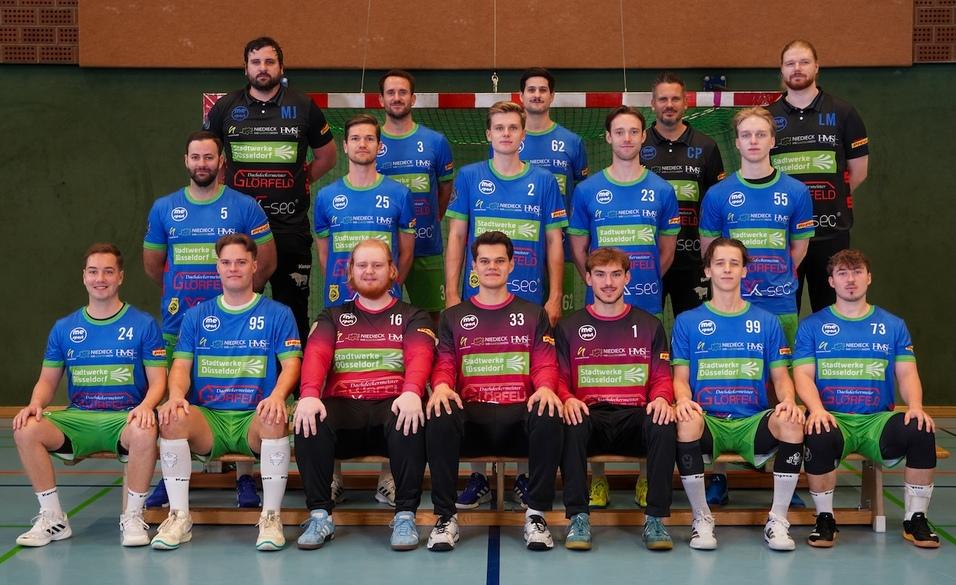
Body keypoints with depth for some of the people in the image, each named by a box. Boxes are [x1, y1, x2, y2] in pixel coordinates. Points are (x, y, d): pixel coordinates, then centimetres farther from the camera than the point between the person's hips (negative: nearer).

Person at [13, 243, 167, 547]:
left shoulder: (143, 324, 3)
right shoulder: (64, 328, 12)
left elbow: (157, 380, 0)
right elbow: (48, 380, 15)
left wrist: (146, 406, -22)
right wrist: (35, 404, -8)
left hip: (125, 418, -3)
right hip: (76, 418, 3)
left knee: (145, 433, -38)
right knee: (26, 430, -24)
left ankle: (132, 517, -15)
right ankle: (52, 518, -9)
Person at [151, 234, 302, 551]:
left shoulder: (277, 314, 9)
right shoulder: (197, 316, 16)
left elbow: (291, 363, 0)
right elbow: (181, 365, 9)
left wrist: (277, 396, -23)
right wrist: (176, 395, -15)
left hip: (254, 418, -2)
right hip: (207, 417, 2)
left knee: (275, 419, -36)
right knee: (172, 416, -30)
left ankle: (271, 517, -24)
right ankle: (179, 517, -19)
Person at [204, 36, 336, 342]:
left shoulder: (303, 106, 5)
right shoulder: (226, 107, 7)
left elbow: (326, 156, 15)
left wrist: (298, 182, 8)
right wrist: (225, 184, 9)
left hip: (291, 225, -1)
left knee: (292, 305, 3)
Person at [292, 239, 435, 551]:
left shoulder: (412, 317, 16)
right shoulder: (333, 318, 21)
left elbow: (420, 357, -5)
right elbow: (315, 356, 2)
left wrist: (411, 392, -29)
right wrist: (309, 395, -22)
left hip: (392, 407, -1)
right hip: (343, 408, 2)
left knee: (410, 420, -36)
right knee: (308, 420, -31)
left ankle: (405, 516, -25)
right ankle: (319, 515, -20)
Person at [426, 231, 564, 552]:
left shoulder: (533, 315, 18)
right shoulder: (454, 317, 19)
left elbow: (545, 364, 8)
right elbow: (444, 364, 10)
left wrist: (545, 387, -16)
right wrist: (441, 386, -15)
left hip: (520, 410, 0)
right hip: (471, 412, 0)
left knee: (548, 419, -35)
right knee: (439, 419, -34)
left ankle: (536, 515, -21)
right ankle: (445, 516, -22)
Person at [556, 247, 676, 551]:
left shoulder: (649, 326, 16)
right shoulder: (569, 327, 13)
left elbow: (662, 377, 13)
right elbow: (559, 378, 9)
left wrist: (661, 398, -12)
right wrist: (568, 399, -15)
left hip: (635, 415, 1)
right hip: (589, 415, 0)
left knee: (663, 424, -33)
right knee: (572, 424, -36)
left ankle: (655, 520, -24)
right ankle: (578, 519, -28)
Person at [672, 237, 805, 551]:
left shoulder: (767, 322, 14)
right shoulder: (687, 322, 11)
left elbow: (780, 376, 13)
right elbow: (681, 377, 7)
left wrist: (788, 401, -11)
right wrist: (683, 400, -17)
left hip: (753, 421, 1)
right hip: (707, 420, -1)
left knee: (792, 425, -32)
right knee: (686, 423, -37)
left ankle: (777, 520, -15)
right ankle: (702, 519, -17)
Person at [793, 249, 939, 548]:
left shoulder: (893, 325, 15)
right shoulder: (812, 325, 8)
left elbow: (906, 373, 8)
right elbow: (803, 375, 0)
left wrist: (915, 406, -14)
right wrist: (817, 409, -21)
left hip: (878, 419, 2)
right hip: (832, 418, -2)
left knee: (921, 431, -29)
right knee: (820, 438, -37)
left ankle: (915, 519, -9)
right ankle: (825, 518, -13)